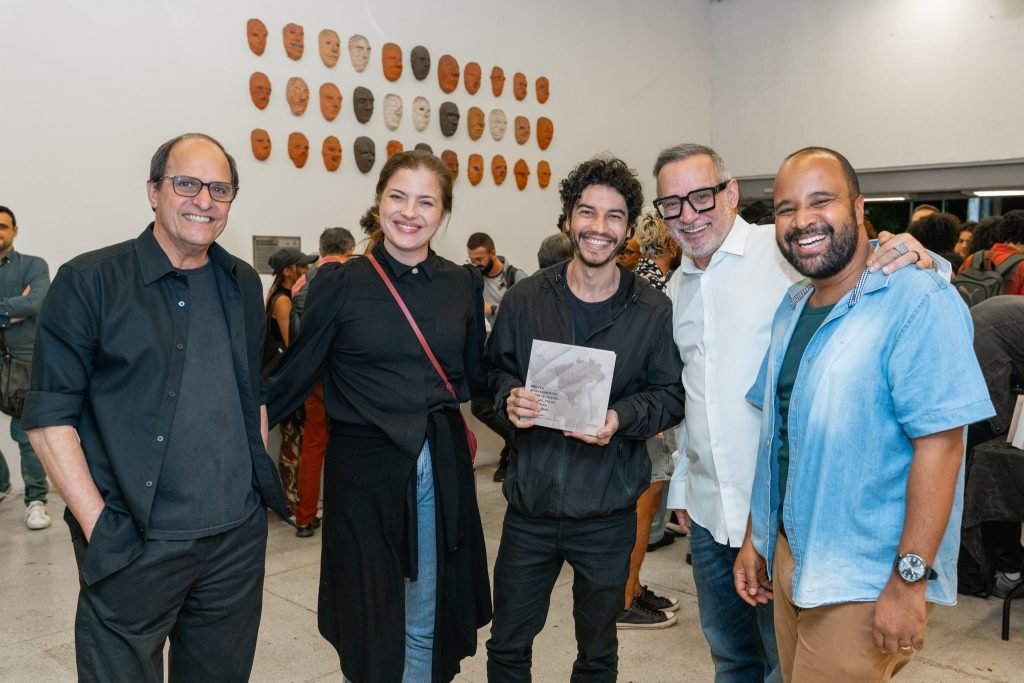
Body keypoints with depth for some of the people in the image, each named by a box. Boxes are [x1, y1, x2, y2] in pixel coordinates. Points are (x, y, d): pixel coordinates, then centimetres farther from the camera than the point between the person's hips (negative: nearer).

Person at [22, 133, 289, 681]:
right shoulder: (89, 281, -7)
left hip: (239, 539, 5)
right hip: (134, 547, -4)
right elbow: (49, 418, -8)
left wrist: (262, 483, 10)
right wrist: (99, 525, -13)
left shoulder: (243, 286, 9)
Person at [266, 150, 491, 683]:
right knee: (370, 620, 12)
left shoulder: (463, 285, 4)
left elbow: (476, 377, 10)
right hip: (365, 470, -2)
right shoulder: (340, 284, -6)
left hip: (442, 469, 3)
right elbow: (294, 376, -4)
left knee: (426, 622, 15)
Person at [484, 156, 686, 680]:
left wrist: (622, 418, -20)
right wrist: (510, 399, -15)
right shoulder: (524, 299, -2)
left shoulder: (653, 312, -6)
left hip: (608, 513, 0)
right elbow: (496, 372, 7)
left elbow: (671, 396, -2)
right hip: (529, 503, 1)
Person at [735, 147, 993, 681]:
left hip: (866, 584, -7)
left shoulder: (917, 302, -17)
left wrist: (910, 581, -21)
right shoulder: (792, 306, 7)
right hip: (788, 559, 7)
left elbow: (939, 445, -20)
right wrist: (754, 537, 13)